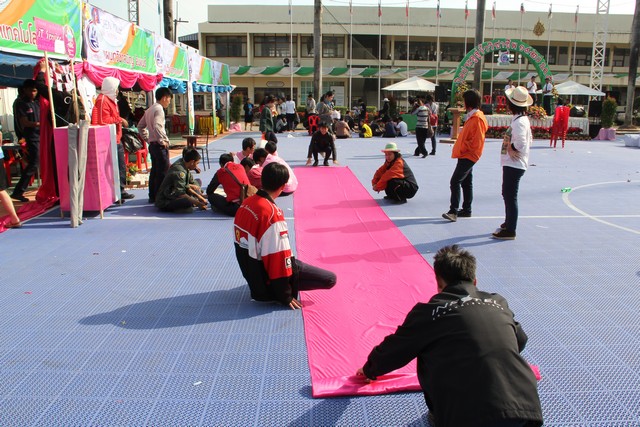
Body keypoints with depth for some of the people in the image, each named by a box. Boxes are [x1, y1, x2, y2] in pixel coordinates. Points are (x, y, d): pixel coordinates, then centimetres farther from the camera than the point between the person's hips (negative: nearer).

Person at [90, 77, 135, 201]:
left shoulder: (111, 99, 20)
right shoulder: (102, 100, -14)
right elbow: (104, 121, -25)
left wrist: (121, 121, 9)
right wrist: (119, 119, -15)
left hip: (117, 140, 11)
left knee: (121, 166, 17)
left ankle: (121, 191, 27)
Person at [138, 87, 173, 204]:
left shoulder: (149, 109, 16)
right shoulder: (159, 109, -13)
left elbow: (140, 126, 21)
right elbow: (156, 127, -28)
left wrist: (147, 138, 19)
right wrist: (162, 141, -20)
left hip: (152, 144, 10)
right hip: (159, 146, -10)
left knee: (154, 171, 14)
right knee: (163, 172, -5)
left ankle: (152, 197, 19)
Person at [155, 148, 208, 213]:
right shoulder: (179, 171, -22)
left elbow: (186, 187, 13)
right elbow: (180, 194, -27)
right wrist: (198, 203, -25)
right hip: (164, 203, -10)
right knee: (188, 201, -36)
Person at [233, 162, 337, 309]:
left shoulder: (246, 203, -2)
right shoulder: (272, 214, -29)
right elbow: (277, 257, -26)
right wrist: (285, 297, -15)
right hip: (267, 280, -9)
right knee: (330, 279, -9)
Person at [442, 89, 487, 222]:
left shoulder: (477, 118, -17)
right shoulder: (471, 116, 14)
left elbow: (477, 141, -21)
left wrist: (464, 149, -13)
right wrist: (461, 149, 10)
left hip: (468, 156, -11)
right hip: (466, 155, 11)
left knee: (455, 181, -16)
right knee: (466, 183, 15)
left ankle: (453, 211, -18)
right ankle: (466, 210, 23)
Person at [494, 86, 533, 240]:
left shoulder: (519, 121, -19)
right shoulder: (522, 119, 12)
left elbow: (520, 142, -31)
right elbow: (529, 139, 19)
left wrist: (512, 150, -13)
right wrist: (514, 149, 8)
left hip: (514, 165, -11)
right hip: (512, 164, 11)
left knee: (510, 196, -5)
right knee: (507, 194, 22)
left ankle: (510, 231, 2)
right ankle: (508, 223, 37)